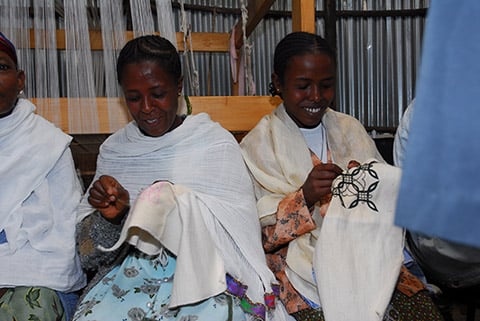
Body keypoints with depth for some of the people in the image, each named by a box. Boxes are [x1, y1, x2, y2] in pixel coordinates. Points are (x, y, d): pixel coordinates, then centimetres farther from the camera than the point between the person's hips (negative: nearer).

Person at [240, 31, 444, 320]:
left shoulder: (349, 128, 10)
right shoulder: (258, 145, -2)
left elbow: (388, 196, 10)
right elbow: (257, 236, -6)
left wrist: (369, 185, -12)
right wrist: (304, 197, -21)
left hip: (365, 253, 4)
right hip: (301, 262, -3)